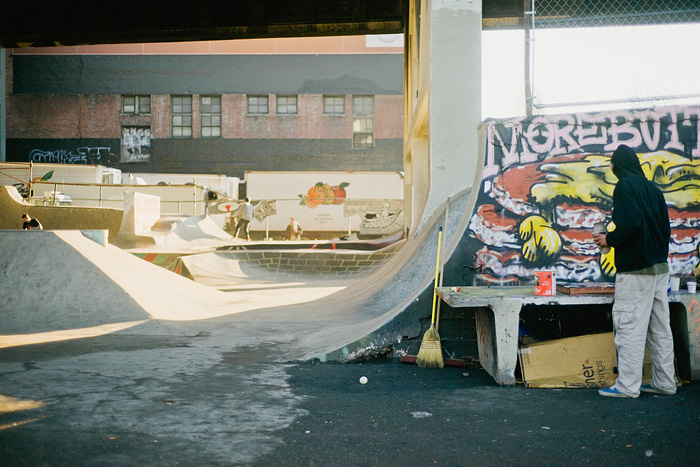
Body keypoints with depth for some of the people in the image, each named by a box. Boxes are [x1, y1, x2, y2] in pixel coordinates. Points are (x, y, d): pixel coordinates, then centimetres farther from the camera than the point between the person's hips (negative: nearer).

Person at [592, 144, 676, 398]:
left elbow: (630, 224, -21)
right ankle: (664, 382, 18)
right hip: (660, 267, 9)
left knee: (629, 325, -5)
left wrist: (608, 240, -7)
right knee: (659, 327, 12)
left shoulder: (625, 186, -9)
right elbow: (666, 227, 15)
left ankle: (628, 385, -3)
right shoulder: (653, 189, 15)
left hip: (635, 269, -8)